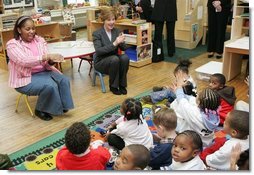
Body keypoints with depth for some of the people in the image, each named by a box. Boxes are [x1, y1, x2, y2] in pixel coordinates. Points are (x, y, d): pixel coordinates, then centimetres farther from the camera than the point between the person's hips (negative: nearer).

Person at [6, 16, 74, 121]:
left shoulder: (40, 40, 5)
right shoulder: (12, 44, -10)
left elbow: (45, 63, 2)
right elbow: (24, 61, -27)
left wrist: (51, 61, -24)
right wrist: (47, 56, -34)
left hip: (43, 71, 5)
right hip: (26, 77, -5)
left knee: (64, 80, -18)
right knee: (50, 86, -29)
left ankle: (62, 106, -1)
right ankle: (41, 110, -4)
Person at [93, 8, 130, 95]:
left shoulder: (117, 31, 1)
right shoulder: (97, 34, -13)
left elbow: (124, 48, -3)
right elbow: (98, 51, -25)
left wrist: (121, 42, -26)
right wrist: (114, 43, -34)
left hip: (115, 60, 4)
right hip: (101, 62, -4)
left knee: (125, 57, -28)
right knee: (115, 59, -34)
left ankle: (122, 85, -12)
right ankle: (113, 86, -14)